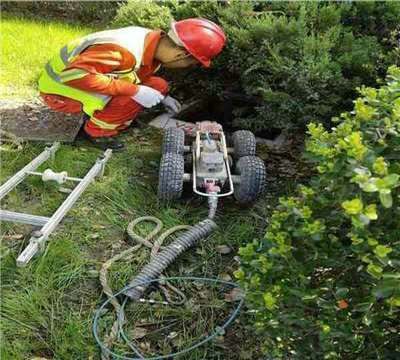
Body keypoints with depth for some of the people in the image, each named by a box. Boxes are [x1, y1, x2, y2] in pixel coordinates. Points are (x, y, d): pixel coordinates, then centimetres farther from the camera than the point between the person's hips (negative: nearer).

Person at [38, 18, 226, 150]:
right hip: (61, 90, -8)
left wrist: (161, 97, 3)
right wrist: (135, 90, -40)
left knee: (158, 86, 0)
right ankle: (97, 131, -6)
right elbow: (74, 73, -43)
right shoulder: (122, 51, -37)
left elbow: (140, 74, 12)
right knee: (133, 98, -30)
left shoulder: (152, 41, -7)